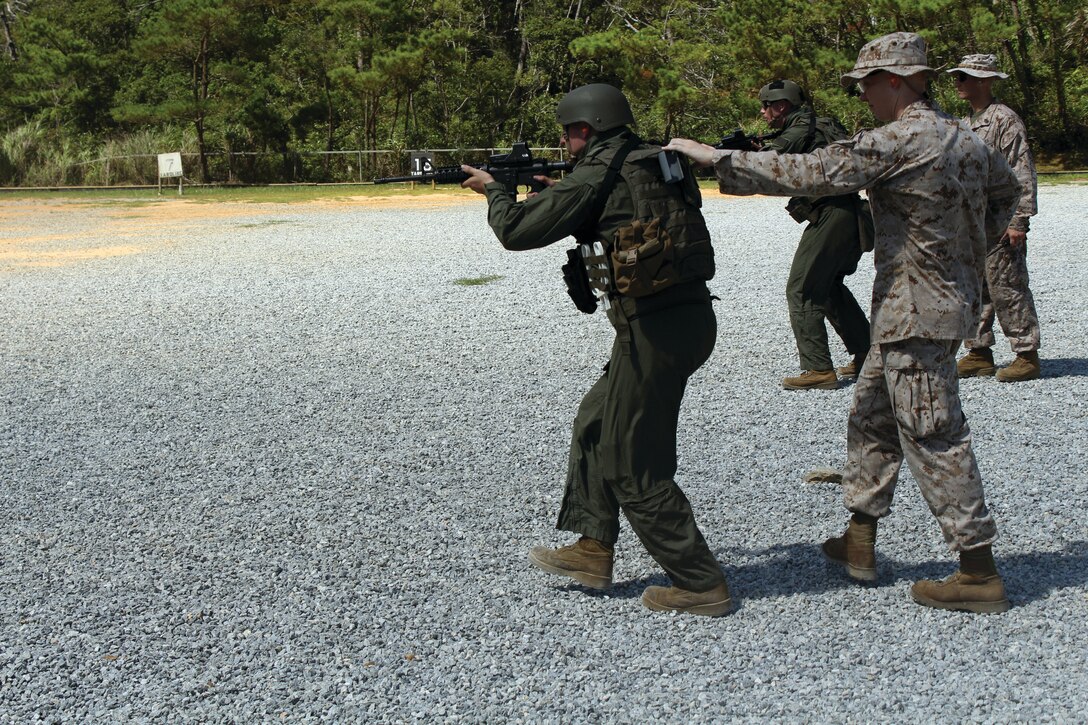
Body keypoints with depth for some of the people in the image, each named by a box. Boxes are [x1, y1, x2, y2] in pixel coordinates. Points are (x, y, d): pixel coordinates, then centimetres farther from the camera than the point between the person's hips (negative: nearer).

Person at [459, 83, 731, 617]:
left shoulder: (596, 175, -10)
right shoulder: (655, 161, 13)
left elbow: (518, 231, -6)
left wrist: (492, 190, 13)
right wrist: (564, 194, 20)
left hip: (655, 328, -9)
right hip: (690, 316, 9)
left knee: (635, 465, 2)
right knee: (597, 423, 22)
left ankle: (700, 585, 7)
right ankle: (593, 551, 29)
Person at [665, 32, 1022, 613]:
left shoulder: (900, 140, -19)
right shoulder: (964, 138, 10)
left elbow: (809, 173, -22)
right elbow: (1006, 189, 27)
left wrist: (712, 156, -16)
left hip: (917, 314, -10)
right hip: (946, 299, 10)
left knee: (933, 439, -4)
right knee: (871, 417, 18)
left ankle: (979, 572, 3)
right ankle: (859, 543, 27)